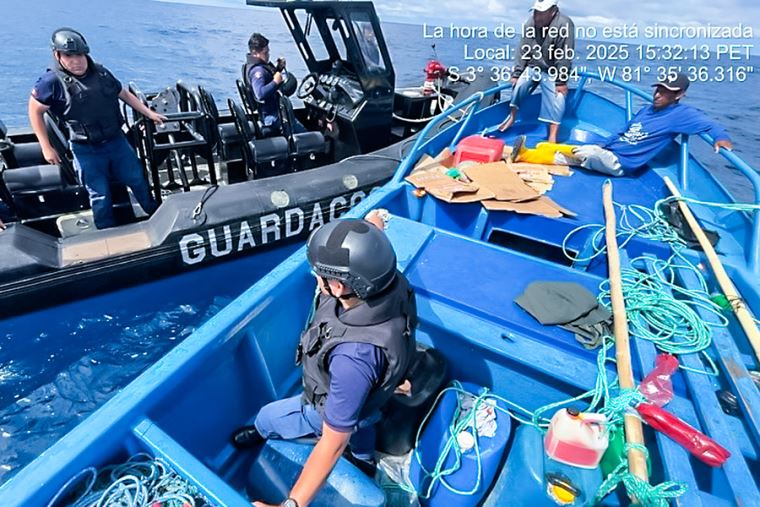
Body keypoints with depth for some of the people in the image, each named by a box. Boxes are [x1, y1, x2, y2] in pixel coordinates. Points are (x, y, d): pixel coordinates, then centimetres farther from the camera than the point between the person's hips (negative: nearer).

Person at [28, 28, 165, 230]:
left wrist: (149, 113, 15)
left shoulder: (101, 72, 0)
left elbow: (124, 94, 15)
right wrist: (46, 147, -6)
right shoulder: (53, 81, -12)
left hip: (117, 140, 4)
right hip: (87, 150, -4)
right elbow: (35, 110, -3)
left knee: (138, 180, 16)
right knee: (100, 196, 5)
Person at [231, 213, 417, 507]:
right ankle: (365, 463, 68)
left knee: (267, 417, 26)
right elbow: (373, 254, -5)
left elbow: (334, 443, -37)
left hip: (331, 408, -4)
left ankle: (259, 434, 62)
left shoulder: (353, 357, -50)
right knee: (359, 430, 37)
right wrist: (373, 227, 17)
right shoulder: (385, 280, -31)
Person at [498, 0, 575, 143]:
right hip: (532, 67, 4)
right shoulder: (530, 23, -8)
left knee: (555, 99, -14)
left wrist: (561, 81, -24)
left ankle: (553, 136, -14)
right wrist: (516, 73, -9)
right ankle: (512, 116, 7)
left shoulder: (564, 25, -24)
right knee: (519, 85, -17)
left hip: (552, 72, -4)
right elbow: (522, 50, -3)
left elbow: (565, 57, -24)